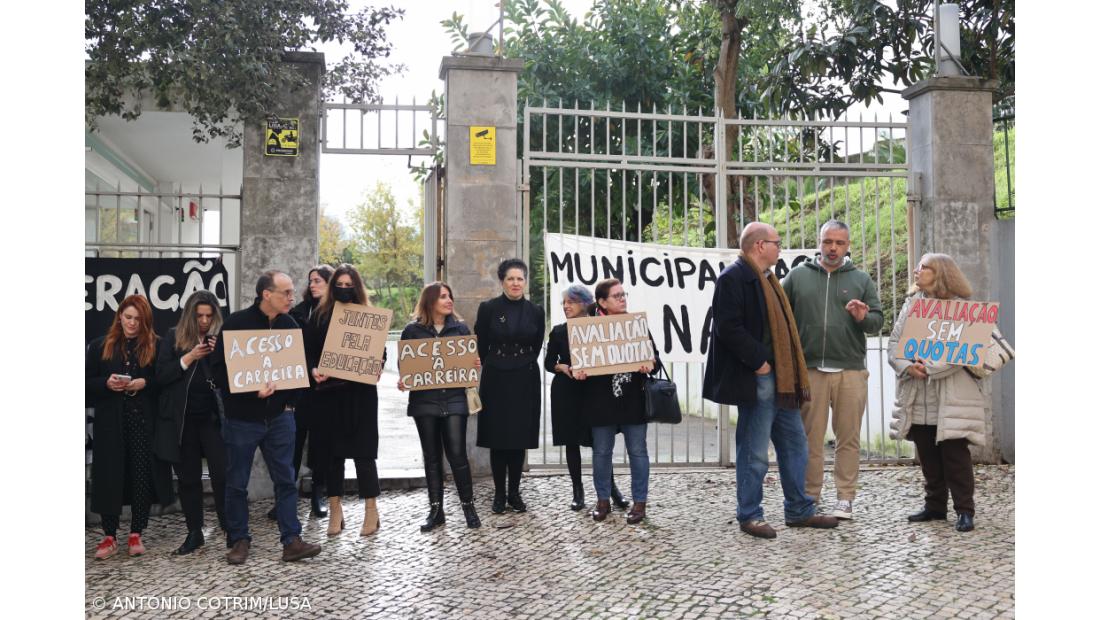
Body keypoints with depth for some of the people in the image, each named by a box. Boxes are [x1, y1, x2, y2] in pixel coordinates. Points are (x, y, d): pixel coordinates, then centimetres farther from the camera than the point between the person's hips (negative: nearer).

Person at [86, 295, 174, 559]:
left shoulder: (155, 346, 4)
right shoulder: (100, 346, 8)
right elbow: (86, 382, 8)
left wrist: (145, 383, -14)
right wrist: (107, 383, -11)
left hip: (144, 421, -1)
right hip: (111, 422, 1)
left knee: (142, 476, 0)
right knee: (110, 476, 1)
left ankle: (136, 535, 13)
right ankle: (109, 537, 11)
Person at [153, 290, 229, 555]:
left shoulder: (222, 338, 2)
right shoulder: (174, 337, 3)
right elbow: (161, 376, -3)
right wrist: (189, 357, -14)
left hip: (213, 417, -1)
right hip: (182, 419, 1)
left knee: (223, 474, -6)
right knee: (188, 478, 10)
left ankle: (230, 529, 6)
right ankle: (194, 532, 21)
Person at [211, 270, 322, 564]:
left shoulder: (289, 324, 4)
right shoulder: (236, 323, -10)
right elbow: (220, 372, -12)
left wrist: (287, 397, -9)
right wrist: (253, 391, -22)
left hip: (279, 416, 3)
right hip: (242, 417, -3)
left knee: (286, 480, 4)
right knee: (236, 482, 7)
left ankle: (291, 541, 9)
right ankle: (239, 540, 21)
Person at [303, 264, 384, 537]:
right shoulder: (319, 316, 6)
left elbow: (380, 350, 5)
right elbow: (308, 351, 4)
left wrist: (377, 367, -16)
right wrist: (313, 370, -16)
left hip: (361, 391, -1)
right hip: (328, 391, 2)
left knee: (363, 450, 0)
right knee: (332, 451, 7)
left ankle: (371, 511, 7)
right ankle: (335, 510, 16)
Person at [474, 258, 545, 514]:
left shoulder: (535, 312, 2)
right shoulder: (488, 308, -3)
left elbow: (536, 348, 11)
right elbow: (480, 347, 3)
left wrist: (523, 366, 11)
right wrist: (497, 366, 9)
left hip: (525, 381, 1)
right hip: (496, 379, -1)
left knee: (520, 439, 5)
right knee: (497, 439, 2)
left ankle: (514, 492, 16)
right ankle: (499, 493, 13)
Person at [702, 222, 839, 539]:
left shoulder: (766, 278, 19)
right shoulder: (733, 278, -13)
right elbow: (728, 328, -22)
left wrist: (792, 374, 16)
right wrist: (758, 361, -20)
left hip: (781, 379, 10)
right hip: (757, 382, -10)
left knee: (795, 445, 15)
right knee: (755, 452, -1)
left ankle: (799, 510, 25)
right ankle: (749, 516, 11)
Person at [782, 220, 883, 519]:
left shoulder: (861, 279, 10)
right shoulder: (798, 276, 8)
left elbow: (878, 321, 10)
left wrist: (863, 318, -12)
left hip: (851, 370, 1)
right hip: (809, 369, 0)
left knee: (848, 438, 4)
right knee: (810, 437, 4)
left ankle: (845, 499, 12)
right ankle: (810, 496, 14)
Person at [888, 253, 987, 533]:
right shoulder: (910, 304, 14)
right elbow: (894, 342, 8)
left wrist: (931, 368, -18)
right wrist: (906, 366, -10)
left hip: (951, 397, -5)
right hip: (918, 400, 5)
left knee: (955, 454, -2)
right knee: (928, 456, 11)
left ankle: (964, 511, 7)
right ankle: (935, 506, 22)